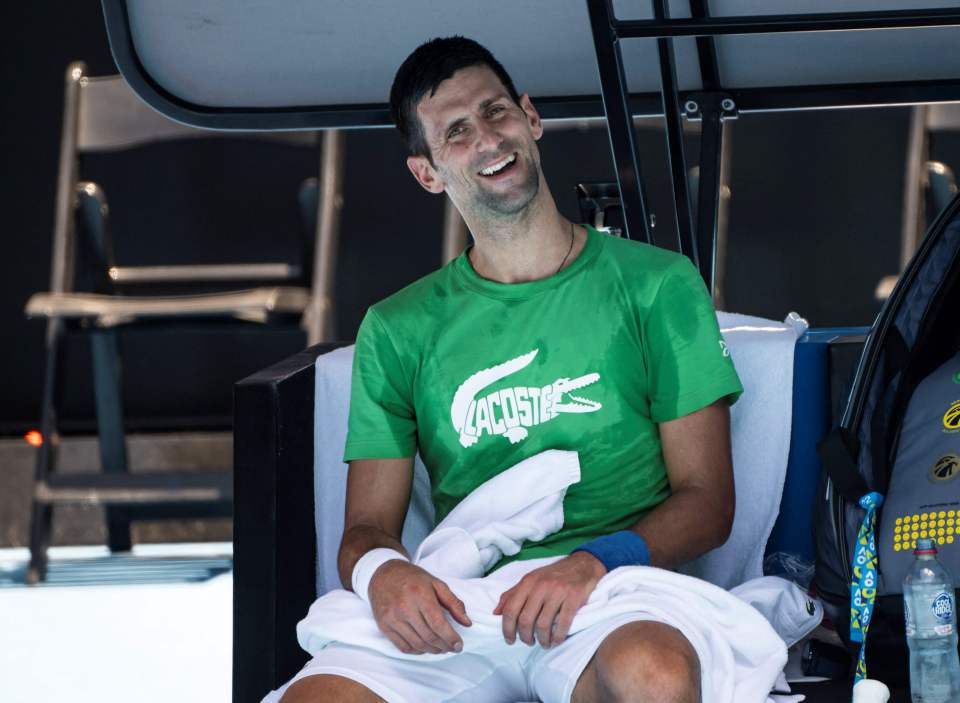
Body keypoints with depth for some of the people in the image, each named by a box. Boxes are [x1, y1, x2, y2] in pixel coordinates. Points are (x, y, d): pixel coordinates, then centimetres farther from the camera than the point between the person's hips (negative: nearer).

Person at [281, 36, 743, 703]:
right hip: (455, 614, 2)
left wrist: (597, 562, -15)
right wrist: (382, 570, -13)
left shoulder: (656, 285, 12)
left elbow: (707, 501, 6)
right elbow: (367, 526, 14)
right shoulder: (397, 329, 18)